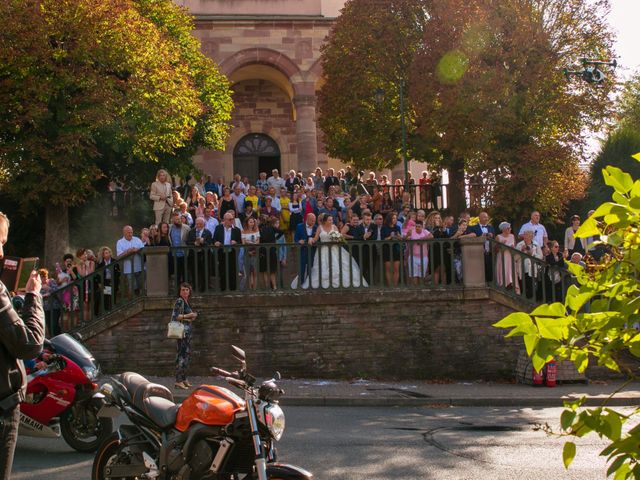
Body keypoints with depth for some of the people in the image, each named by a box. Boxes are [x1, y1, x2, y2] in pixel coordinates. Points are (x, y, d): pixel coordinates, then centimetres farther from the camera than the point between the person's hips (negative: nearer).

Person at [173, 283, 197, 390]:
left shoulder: (186, 302, 16)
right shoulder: (179, 301, -11)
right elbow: (174, 317, -20)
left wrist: (192, 317, 8)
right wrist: (189, 315, -15)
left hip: (187, 331, 10)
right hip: (181, 331, -10)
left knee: (187, 354, 13)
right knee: (182, 355, -11)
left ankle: (184, 379, 20)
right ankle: (178, 381, -10)